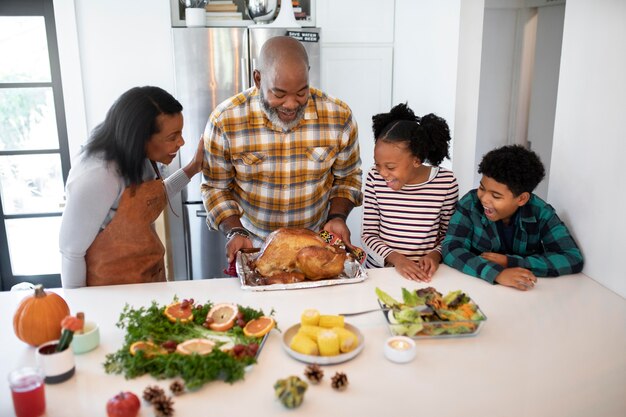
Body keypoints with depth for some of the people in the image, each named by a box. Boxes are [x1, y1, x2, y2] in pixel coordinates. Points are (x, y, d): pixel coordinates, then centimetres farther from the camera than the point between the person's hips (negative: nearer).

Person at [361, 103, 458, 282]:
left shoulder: (446, 182, -5)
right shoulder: (375, 178, -4)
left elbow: (449, 235, 7)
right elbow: (368, 233, 1)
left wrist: (435, 255, -11)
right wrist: (395, 258, -14)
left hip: (425, 276, 0)